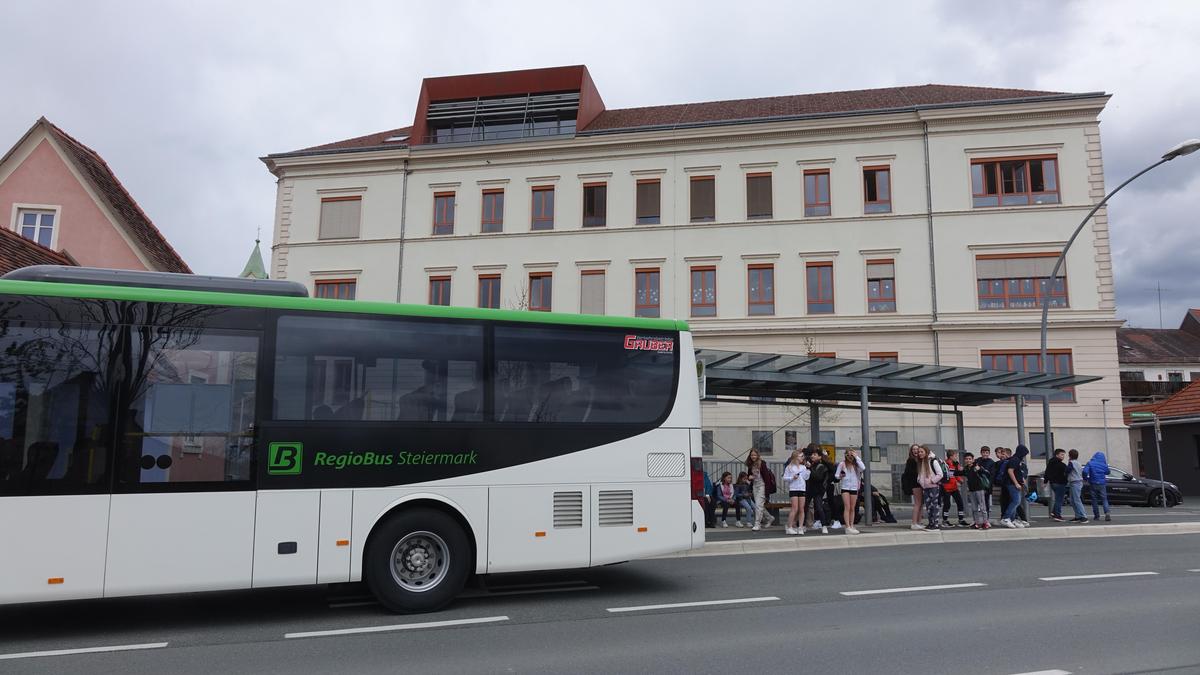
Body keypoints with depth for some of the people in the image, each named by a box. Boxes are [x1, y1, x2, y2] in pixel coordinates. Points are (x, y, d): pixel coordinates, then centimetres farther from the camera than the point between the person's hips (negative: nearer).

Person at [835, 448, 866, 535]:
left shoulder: (856, 464, 2)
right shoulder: (842, 464, -1)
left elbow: (863, 468, -18)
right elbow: (836, 475, 2)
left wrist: (857, 457, -13)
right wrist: (840, 476, -22)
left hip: (854, 488, 3)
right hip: (845, 488, -2)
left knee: (853, 508, 7)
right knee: (847, 507, -9)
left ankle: (852, 526, 14)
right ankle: (848, 527, -12)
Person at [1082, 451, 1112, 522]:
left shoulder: (1090, 463, -6)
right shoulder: (1104, 464, 0)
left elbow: (1085, 471, -19)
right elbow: (1107, 472, 17)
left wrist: (1085, 478, -2)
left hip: (1093, 484, -1)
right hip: (1102, 484, 1)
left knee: (1094, 500, 7)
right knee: (1104, 499, 4)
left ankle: (1096, 516, 9)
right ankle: (1107, 513, -17)